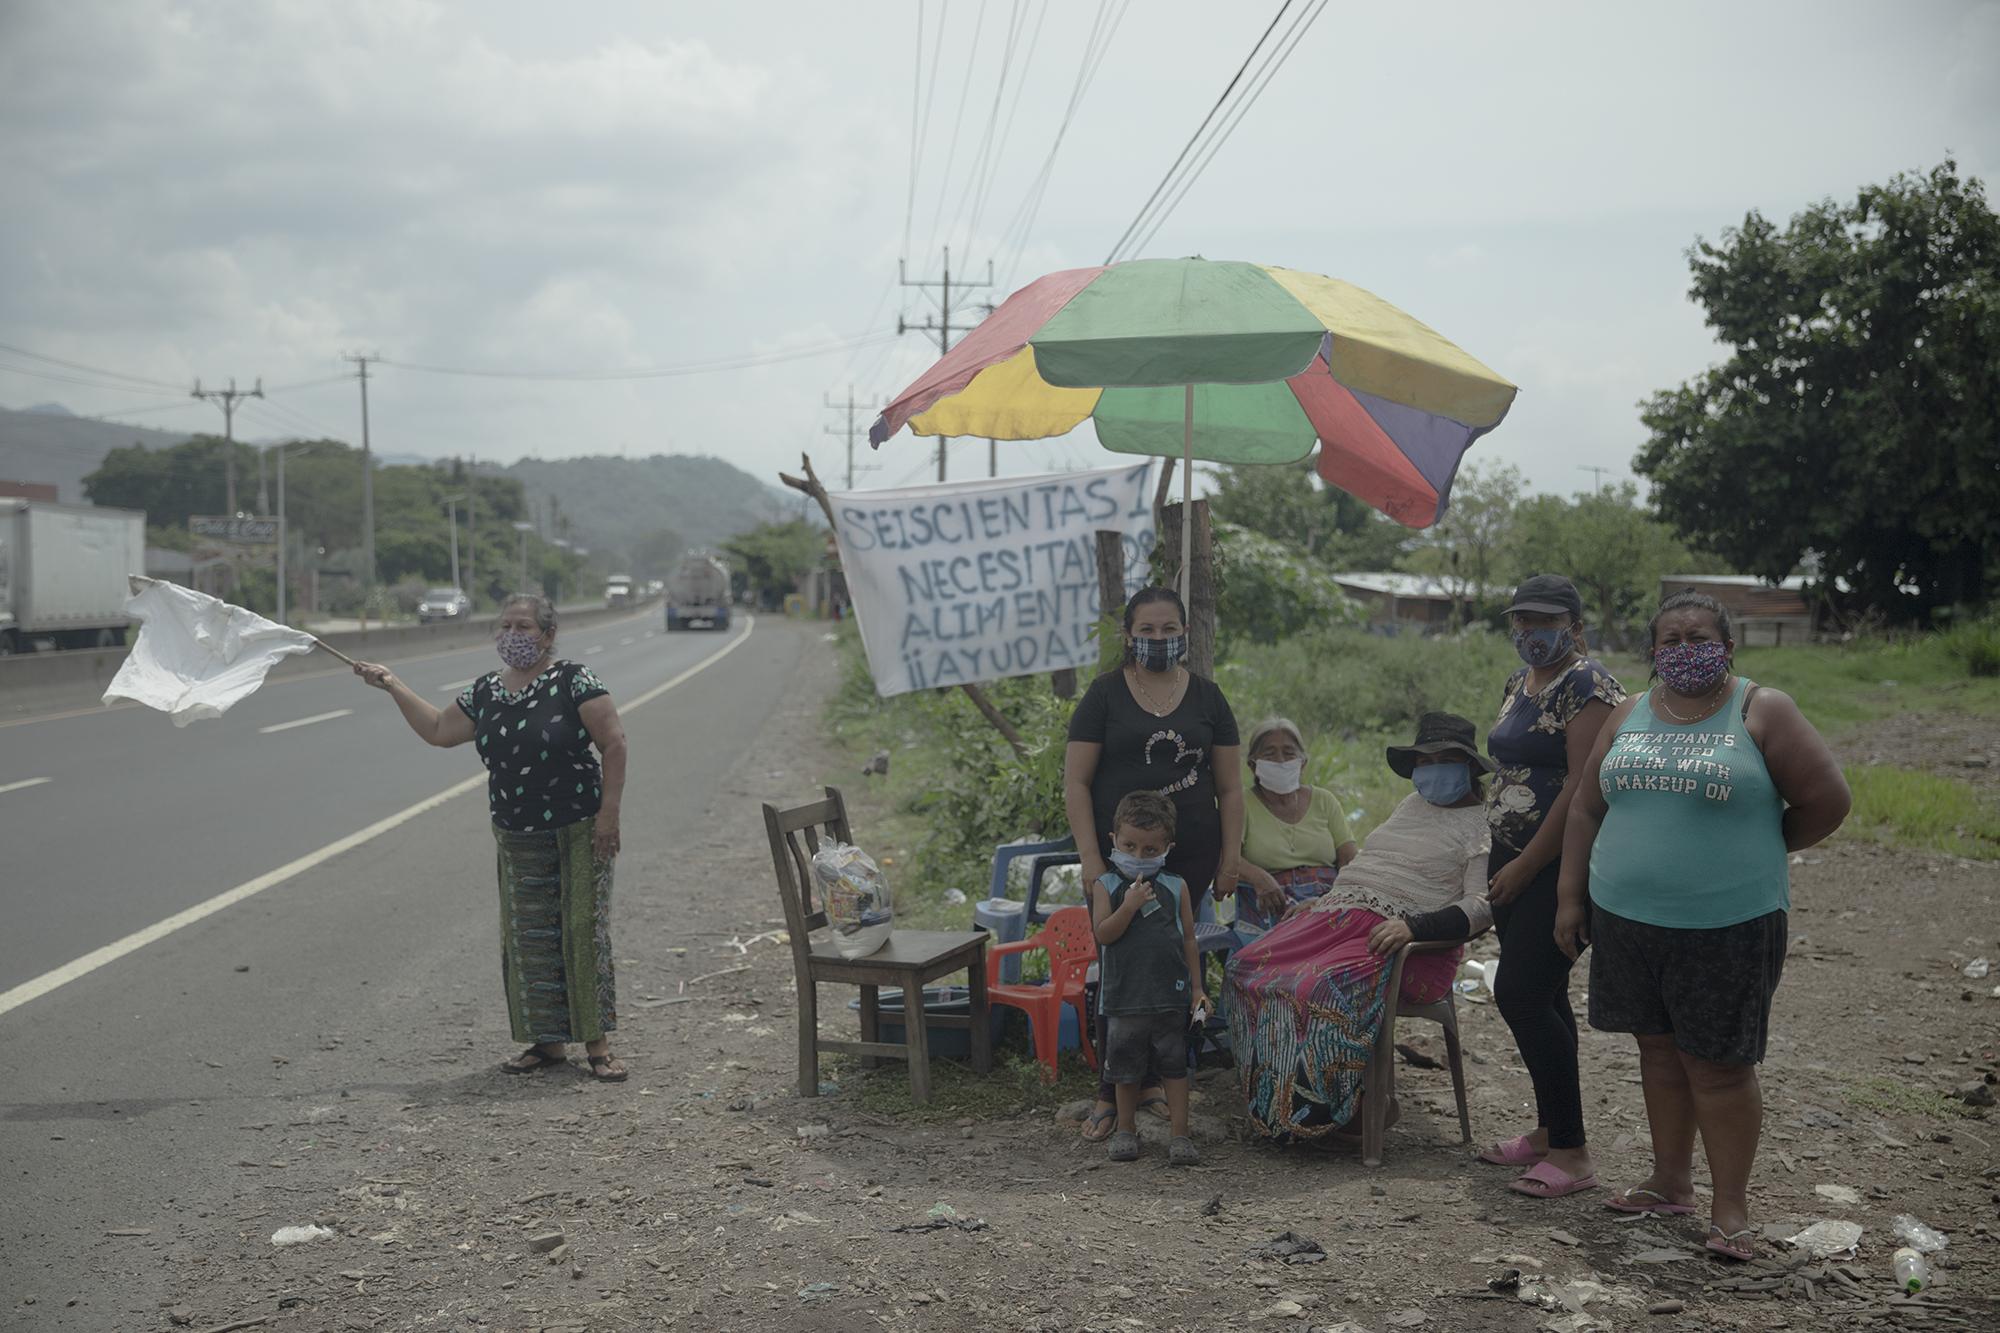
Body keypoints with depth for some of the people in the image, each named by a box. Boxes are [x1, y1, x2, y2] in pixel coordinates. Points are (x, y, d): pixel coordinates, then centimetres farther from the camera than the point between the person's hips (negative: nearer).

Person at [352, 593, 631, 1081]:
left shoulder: (575, 682, -11)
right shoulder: (486, 692, 8)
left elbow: (614, 743, -12)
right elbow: (439, 730, 19)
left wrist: (609, 812, -16)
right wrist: (392, 685, 13)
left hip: (579, 833, -6)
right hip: (517, 839, 6)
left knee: (584, 930, -5)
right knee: (527, 938, 7)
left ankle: (597, 1043, 2)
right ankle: (549, 1041, 18)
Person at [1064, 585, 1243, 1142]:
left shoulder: (1207, 698, 8)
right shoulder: (1105, 695, 0)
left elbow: (1229, 788, 10)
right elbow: (1075, 782, -3)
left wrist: (1230, 858, 3)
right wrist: (1090, 857, -10)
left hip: (1188, 858, 2)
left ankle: (1151, 1081, 20)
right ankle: (1111, 1093, 5)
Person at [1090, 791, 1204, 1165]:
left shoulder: (1176, 887, 2)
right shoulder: (1106, 886, -1)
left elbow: (1189, 939, 8)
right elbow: (1104, 933, -12)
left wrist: (1197, 988, 6)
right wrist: (1130, 905, -25)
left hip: (1170, 994, 1)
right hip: (1124, 994, 0)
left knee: (1174, 1064, 5)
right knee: (1125, 1067, 10)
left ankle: (1180, 1134, 11)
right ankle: (1126, 1129, 24)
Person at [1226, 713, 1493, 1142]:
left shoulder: (1483, 825, -1)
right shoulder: (1411, 805, 25)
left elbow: (1482, 905, -14)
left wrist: (1413, 926, -25)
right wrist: (1320, 902, 19)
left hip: (1399, 942, -8)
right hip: (1339, 912, 8)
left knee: (1324, 989, -34)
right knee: (1247, 966, -12)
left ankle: (1366, 1103, -14)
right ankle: (1277, 1101, -6)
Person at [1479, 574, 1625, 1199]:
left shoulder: (1587, 685, -14)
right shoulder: (1520, 682, 15)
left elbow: (1582, 787, -20)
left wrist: (1525, 866, -17)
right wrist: (1502, 863, 14)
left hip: (1561, 865, -9)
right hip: (1514, 861, 9)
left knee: (1521, 994, -11)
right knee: (1542, 997, 13)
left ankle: (1572, 1154, -4)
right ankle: (1549, 1131, 23)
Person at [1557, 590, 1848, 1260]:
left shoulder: (1762, 712, -5)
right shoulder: (1630, 715, 9)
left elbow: (1825, 801, -5)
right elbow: (1587, 809, 12)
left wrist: (1755, 854, 5)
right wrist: (1571, 896, 8)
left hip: (1727, 928, -5)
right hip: (1628, 920, 5)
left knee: (1719, 1065, 0)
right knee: (1660, 1051, 14)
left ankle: (1730, 1208, 10)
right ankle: (1670, 1182, 27)